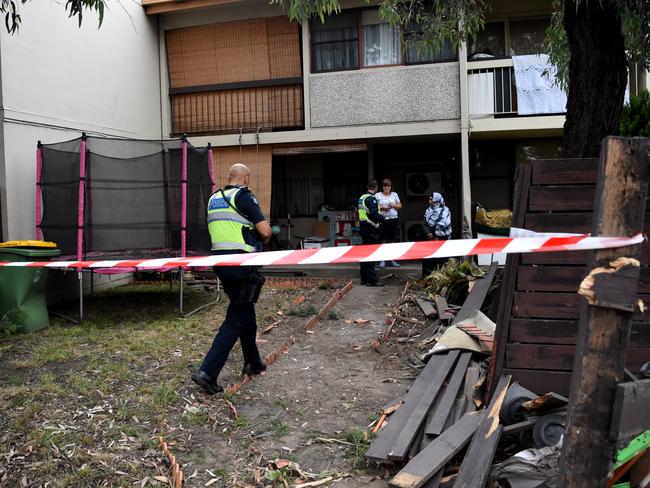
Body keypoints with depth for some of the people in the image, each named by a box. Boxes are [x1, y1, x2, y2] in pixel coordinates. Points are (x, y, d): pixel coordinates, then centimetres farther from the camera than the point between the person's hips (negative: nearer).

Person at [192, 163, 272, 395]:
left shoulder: (213, 198, 14)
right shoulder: (244, 196, -9)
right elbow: (265, 231, -13)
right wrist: (263, 242, 10)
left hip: (220, 260, 8)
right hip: (241, 262, -8)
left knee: (246, 313, 20)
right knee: (235, 321, -3)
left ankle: (253, 363, 31)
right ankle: (207, 372, -7)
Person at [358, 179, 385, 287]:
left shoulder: (362, 198, 12)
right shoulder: (371, 199, -16)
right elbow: (375, 216, -24)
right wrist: (382, 217, -4)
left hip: (363, 228, 9)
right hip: (371, 230, -9)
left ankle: (364, 279, 19)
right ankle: (372, 280, -4)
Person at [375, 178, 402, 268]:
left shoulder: (394, 194, 13)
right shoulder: (377, 195, 3)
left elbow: (400, 206, 15)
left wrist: (394, 205, -4)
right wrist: (382, 208, -15)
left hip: (393, 219, 3)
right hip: (382, 219, -3)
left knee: (392, 240, 5)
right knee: (383, 240, -5)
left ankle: (392, 260, 13)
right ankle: (382, 260, 0)